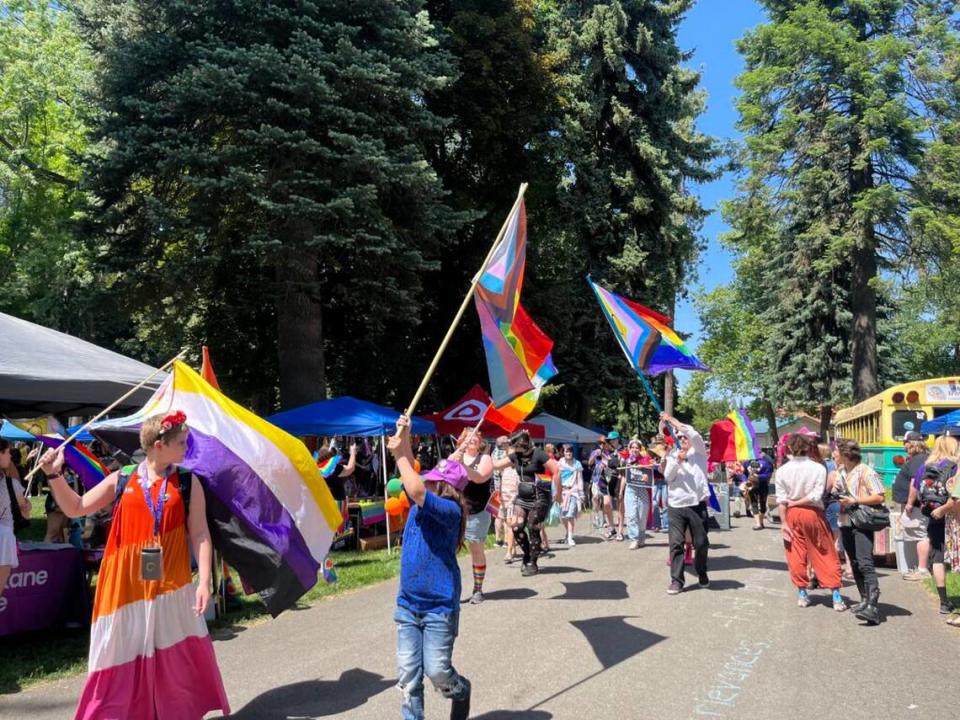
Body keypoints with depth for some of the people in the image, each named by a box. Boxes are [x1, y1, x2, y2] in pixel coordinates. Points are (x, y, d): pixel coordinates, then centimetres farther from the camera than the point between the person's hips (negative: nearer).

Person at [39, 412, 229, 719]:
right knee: (121, 659, 10)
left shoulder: (188, 482, -1)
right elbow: (75, 508, 10)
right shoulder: (121, 479, 2)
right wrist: (55, 475, -4)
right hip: (125, 588, 1)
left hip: (171, 588, 0)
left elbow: (200, 534, -3)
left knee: (179, 659, 9)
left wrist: (204, 581, -10)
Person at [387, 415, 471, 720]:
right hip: (407, 605, 6)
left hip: (439, 607, -6)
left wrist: (399, 454, -23)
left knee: (436, 670, 0)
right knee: (407, 673, 6)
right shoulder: (418, 507, 3)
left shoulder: (450, 511, -17)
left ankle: (460, 691, 31)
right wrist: (404, 439, -13)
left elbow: (418, 492, -31)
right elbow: (411, 477, 1)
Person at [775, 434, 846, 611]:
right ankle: (837, 597, 9)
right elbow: (816, 495, -17)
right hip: (813, 513, -1)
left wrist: (783, 522, -2)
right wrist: (801, 501, -3)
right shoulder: (818, 468, -11)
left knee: (796, 555, 11)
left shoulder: (782, 470, -6)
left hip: (792, 514, 2)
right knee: (826, 555, 8)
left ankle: (802, 594, 19)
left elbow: (781, 500, -6)